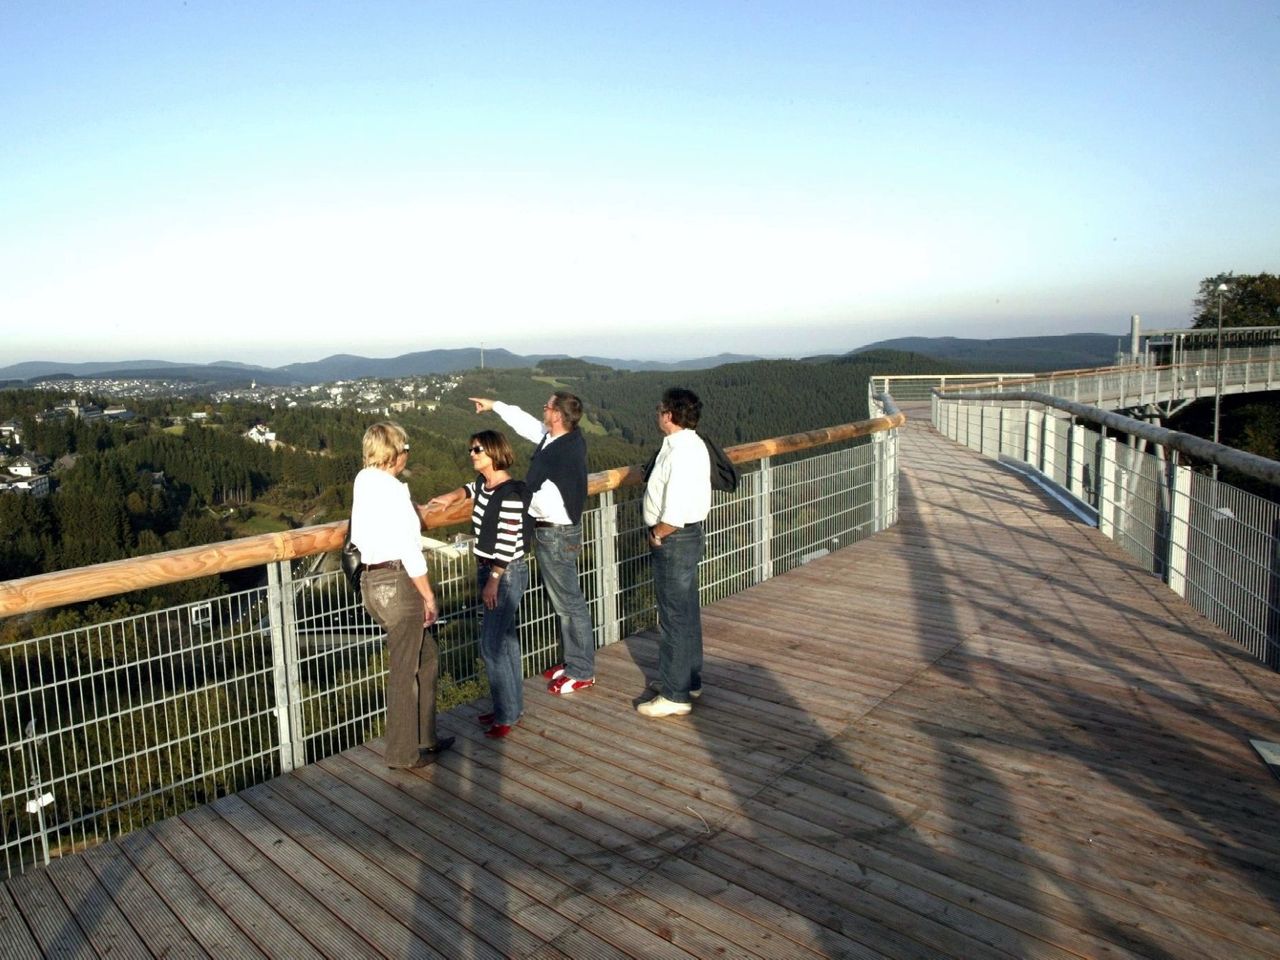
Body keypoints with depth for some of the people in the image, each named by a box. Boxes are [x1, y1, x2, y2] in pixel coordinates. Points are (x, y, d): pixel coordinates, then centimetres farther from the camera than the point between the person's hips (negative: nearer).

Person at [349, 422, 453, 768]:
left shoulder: (363, 481, 9)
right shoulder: (392, 489, -17)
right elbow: (408, 549, -17)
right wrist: (428, 595, -10)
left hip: (372, 579, 9)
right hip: (397, 582, -9)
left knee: (426, 656, 20)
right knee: (405, 670, 3)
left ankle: (424, 736, 30)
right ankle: (403, 753, 16)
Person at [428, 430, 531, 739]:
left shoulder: (510, 493, -21)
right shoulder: (483, 482, 5)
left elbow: (507, 543, -23)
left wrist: (493, 581, -20)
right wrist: (452, 496, 18)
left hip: (507, 575, -9)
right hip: (489, 570, 9)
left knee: (491, 645, -6)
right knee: (505, 640, 16)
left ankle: (506, 715, 7)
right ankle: (512, 706, 27)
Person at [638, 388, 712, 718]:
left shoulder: (680, 452, -23)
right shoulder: (693, 444, 9)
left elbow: (674, 514, -28)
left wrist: (657, 536, -11)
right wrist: (661, 532, 12)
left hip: (674, 541, -11)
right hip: (687, 535, 11)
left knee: (674, 618, -1)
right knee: (687, 614, 19)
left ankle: (675, 696, 9)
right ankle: (688, 680, 33)